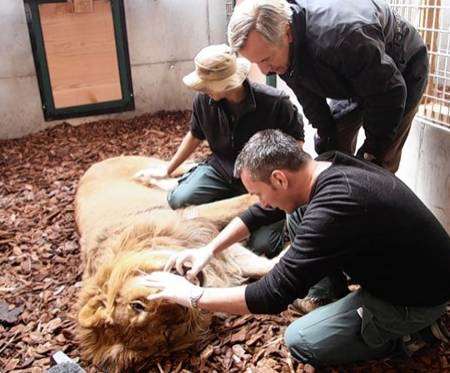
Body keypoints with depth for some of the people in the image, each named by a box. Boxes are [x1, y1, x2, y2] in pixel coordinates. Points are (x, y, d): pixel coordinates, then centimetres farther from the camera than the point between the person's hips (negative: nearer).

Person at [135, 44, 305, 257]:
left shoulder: (275, 102, -20)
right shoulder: (204, 99, -8)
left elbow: (296, 138, -4)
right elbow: (195, 135, 11)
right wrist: (167, 170, 16)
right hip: (221, 169, 4)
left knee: (262, 247, -18)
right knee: (179, 200, -21)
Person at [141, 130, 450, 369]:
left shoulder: (332, 211, -35)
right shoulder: (324, 166, -8)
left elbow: (271, 297, -30)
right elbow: (261, 212, 6)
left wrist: (192, 296, -19)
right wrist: (209, 250, 3)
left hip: (418, 296, -8)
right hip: (393, 262, 8)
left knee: (299, 341, -1)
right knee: (296, 216, 2)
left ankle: (412, 333, 5)